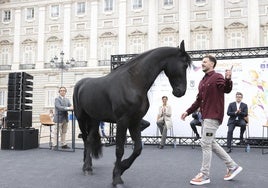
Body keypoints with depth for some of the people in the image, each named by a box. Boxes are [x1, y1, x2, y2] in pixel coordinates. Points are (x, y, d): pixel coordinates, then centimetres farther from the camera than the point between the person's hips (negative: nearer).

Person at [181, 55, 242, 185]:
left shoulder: (217, 77, -8)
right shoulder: (203, 81, 17)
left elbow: (227, 89, -26)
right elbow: (198, 100, 21)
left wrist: (228, 80, -45)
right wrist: (188, 112, 16)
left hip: (213, 116, -9)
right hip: (205, 116, 9)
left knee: (205, 143, -7)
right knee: (210, 143, 13)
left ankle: (204, 175, 4)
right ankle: (233, 166, 23)